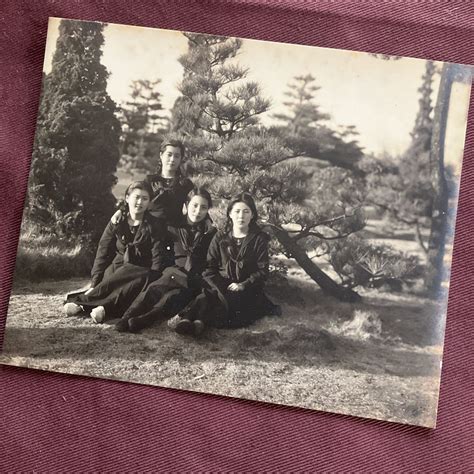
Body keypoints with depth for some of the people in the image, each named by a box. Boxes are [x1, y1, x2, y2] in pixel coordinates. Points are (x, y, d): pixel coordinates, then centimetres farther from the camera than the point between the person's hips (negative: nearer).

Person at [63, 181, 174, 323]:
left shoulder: (156, 225, 2)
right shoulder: (116, 223, 9)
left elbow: (158, 258, -7)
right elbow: (103, 253, 4)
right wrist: (95, 283, -9)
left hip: (142, 272, -2)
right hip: (118, 268, 2)